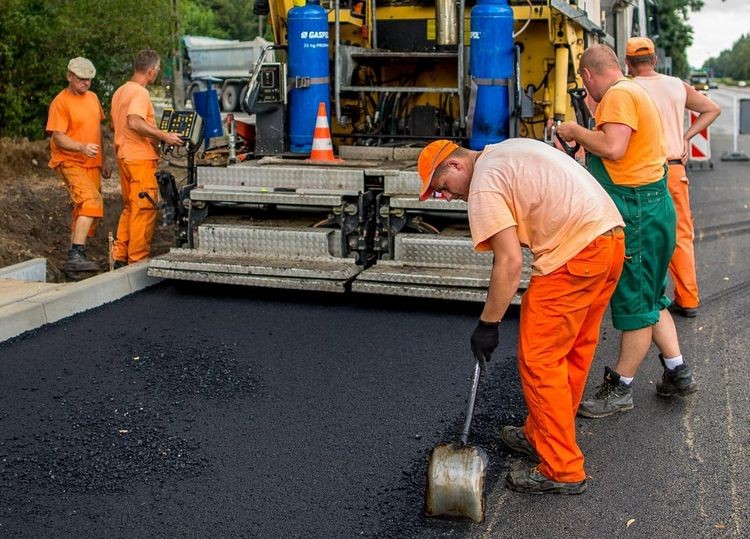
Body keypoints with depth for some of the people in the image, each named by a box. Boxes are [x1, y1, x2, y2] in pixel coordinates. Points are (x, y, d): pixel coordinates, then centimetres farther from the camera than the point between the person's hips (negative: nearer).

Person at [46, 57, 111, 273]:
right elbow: (58, 137, -16)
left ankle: (75, 254, 21)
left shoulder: (92, 98, 14)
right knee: (92, 201, -25)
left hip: (91, 164, 8)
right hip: (70, 162, -8)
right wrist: (82, 147, -32)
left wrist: (103, 160, 22)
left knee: (84, 209, 10)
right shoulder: (60, 102, -10)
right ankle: (76, 255, -28)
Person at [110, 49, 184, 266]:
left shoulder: (121, 91, 15)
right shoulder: (139, 92, -15)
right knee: (144, 209, -3)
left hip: (124, 156, 10)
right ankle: (138, 260, 1)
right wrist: (164, 136, -27)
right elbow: (134, 122, -30)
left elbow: (114, 124, 23)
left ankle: (120, 256, 20)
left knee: (129, 207, 17)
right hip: (141, 158, -10)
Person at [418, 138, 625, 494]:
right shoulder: (509, 149, 21)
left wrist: (487, 325, -5)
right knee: (575, 351, 19)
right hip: (611, 236, 10)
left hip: (576, 254, -10)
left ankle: (561, 471, 5)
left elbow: (510, 263, -14)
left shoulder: (484, 186, -7)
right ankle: (542, 436, 33)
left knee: (539, 359, -2)